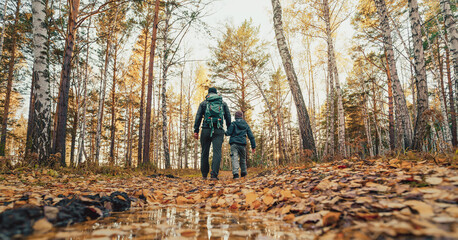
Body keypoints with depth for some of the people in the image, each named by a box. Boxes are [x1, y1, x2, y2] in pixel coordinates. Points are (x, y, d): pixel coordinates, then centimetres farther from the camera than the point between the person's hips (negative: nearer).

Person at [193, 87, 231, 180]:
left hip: (206, 129, 0)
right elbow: (228, 117, 11)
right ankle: (214, 175, -17)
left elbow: (198, 117, 3)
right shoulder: (223, 103, 15)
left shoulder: (203, 103, 12)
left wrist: (196, 131, 0)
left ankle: (204, 175, 16)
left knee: (205, 152, 9)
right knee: (217, 152, -5)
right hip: (218, 131, 0)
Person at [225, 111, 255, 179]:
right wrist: (253, 146, 15)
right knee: (243, 158, 19)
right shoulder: (246, 125, 14)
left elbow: (229, 133, -6)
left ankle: (235, 174, -25)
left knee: (234, 158, -11)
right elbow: (251, 136, 12)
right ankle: (243, 173, 27)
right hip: (242, 144, 3)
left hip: (234, 143, -3)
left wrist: (226, 132, 18)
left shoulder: (233, 123, 3)